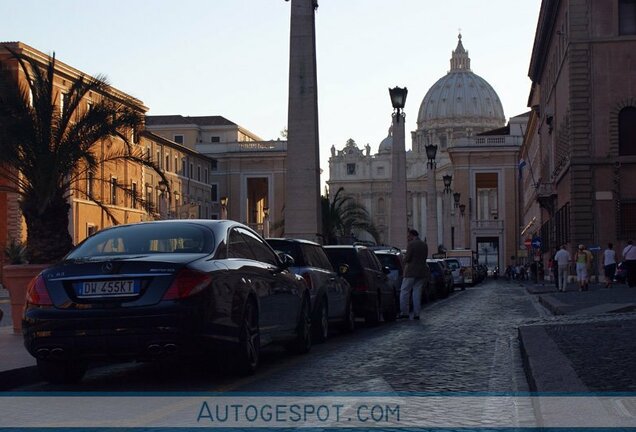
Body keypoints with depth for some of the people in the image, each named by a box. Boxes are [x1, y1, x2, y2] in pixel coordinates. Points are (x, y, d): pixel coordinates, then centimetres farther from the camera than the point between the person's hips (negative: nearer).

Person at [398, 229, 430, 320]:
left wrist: (405, 257, 8)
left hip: (411, 271, -6)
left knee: (405, 291, 1)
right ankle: (416, 314, 4)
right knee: (417, 293, 7)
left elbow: (407, 258, -13)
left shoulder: (411, 244, -10)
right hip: (422, 271, 6)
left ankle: (404, 312, -3)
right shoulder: (424, 245, 11)